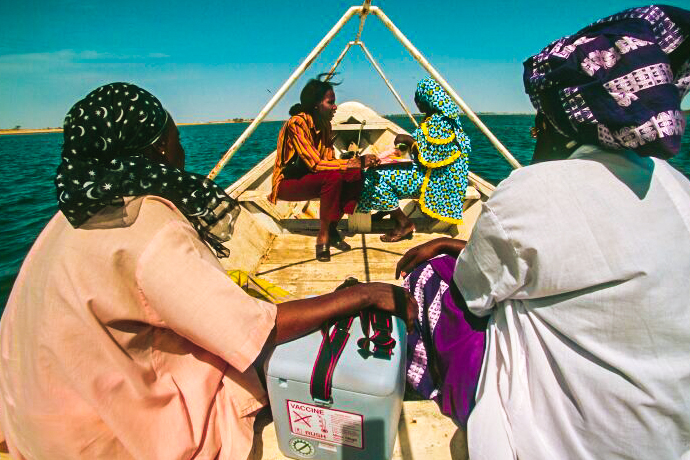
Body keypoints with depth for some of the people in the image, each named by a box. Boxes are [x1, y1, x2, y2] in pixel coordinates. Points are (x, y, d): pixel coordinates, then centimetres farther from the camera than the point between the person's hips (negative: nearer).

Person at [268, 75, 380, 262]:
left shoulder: (324, 125, 3)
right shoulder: (297, 123, -23)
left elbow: (329, 160, 1)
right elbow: (315, 164, -29)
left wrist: (358, 161, -17)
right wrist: (355, 162, -29)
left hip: (309, 179, 8)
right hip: (287, 183, -7)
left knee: (356, 175, -12)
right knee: (333, 176, -33)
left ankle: (332, 228, -3)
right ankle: (323, 237, -20)